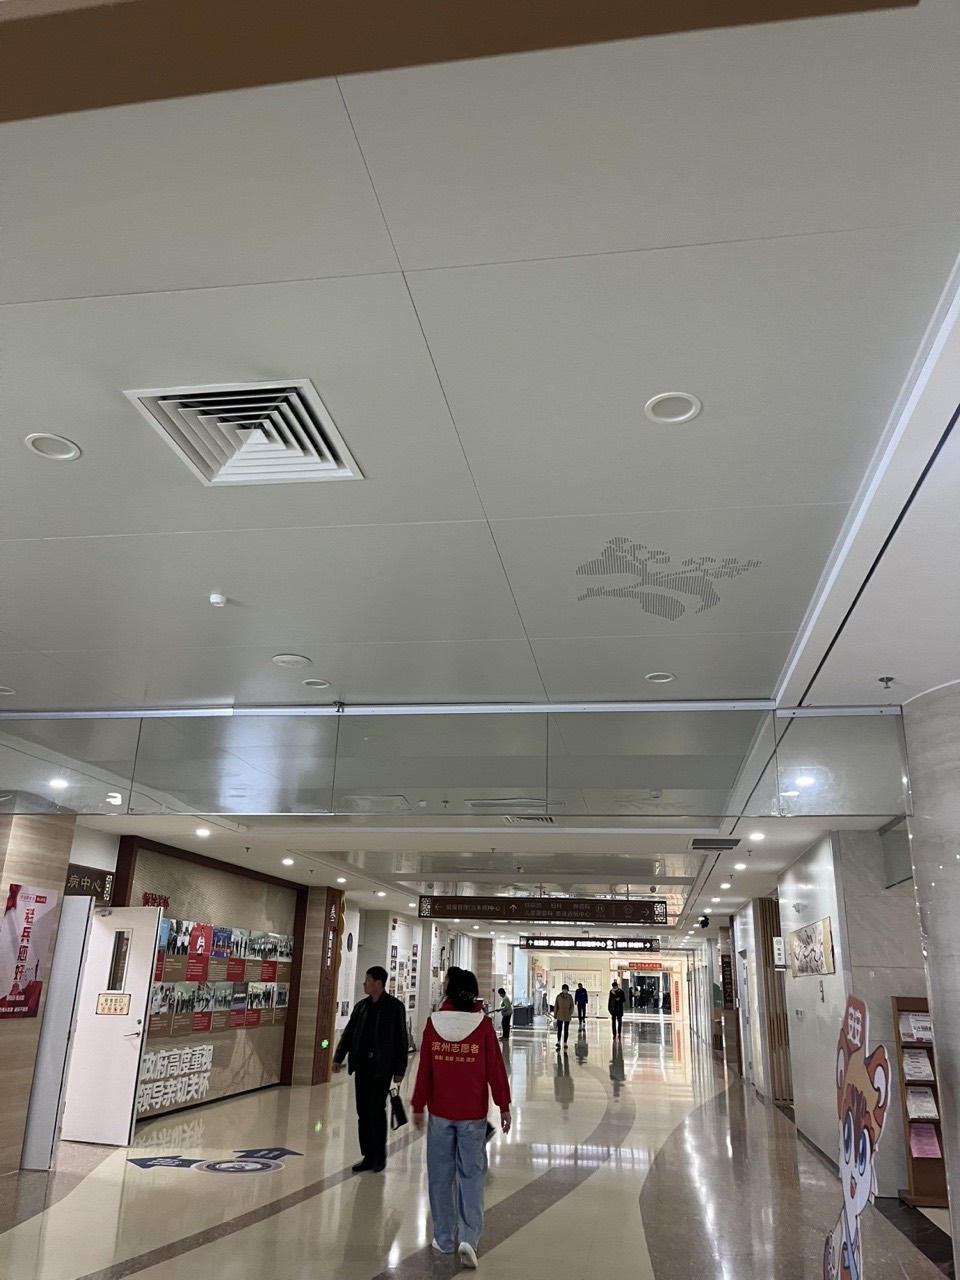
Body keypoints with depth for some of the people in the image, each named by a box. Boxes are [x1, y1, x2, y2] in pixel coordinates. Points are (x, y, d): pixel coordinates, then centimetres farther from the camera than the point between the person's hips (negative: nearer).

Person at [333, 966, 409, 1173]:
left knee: (376, 1109, -8)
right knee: (363, 1111, 8)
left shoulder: (394, 1007, -6)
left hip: (382, 1066, -5)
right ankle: (368, 1156, 19)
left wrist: (399, 1069, -7)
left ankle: (380, 1156, 9)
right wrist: (338, 1057, -4)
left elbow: (401, 1040, -5)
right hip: (362, 1064, 6)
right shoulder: (361, 1006, 9)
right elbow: (349, 1033, 9)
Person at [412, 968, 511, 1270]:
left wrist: (418, 1106, 9)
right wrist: (504, 1106, 4)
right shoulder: (483, 1025, -9)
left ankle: (444, 1238, 21)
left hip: (440, 1111, 1)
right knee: (472, 1174, 8)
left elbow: (424, 1068, -1)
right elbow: (495, 1069, -5)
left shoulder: (434, 1022, -6)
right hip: (473, 1113, -1)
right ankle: (469, 1237, -3)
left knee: (441, 1175, 13)